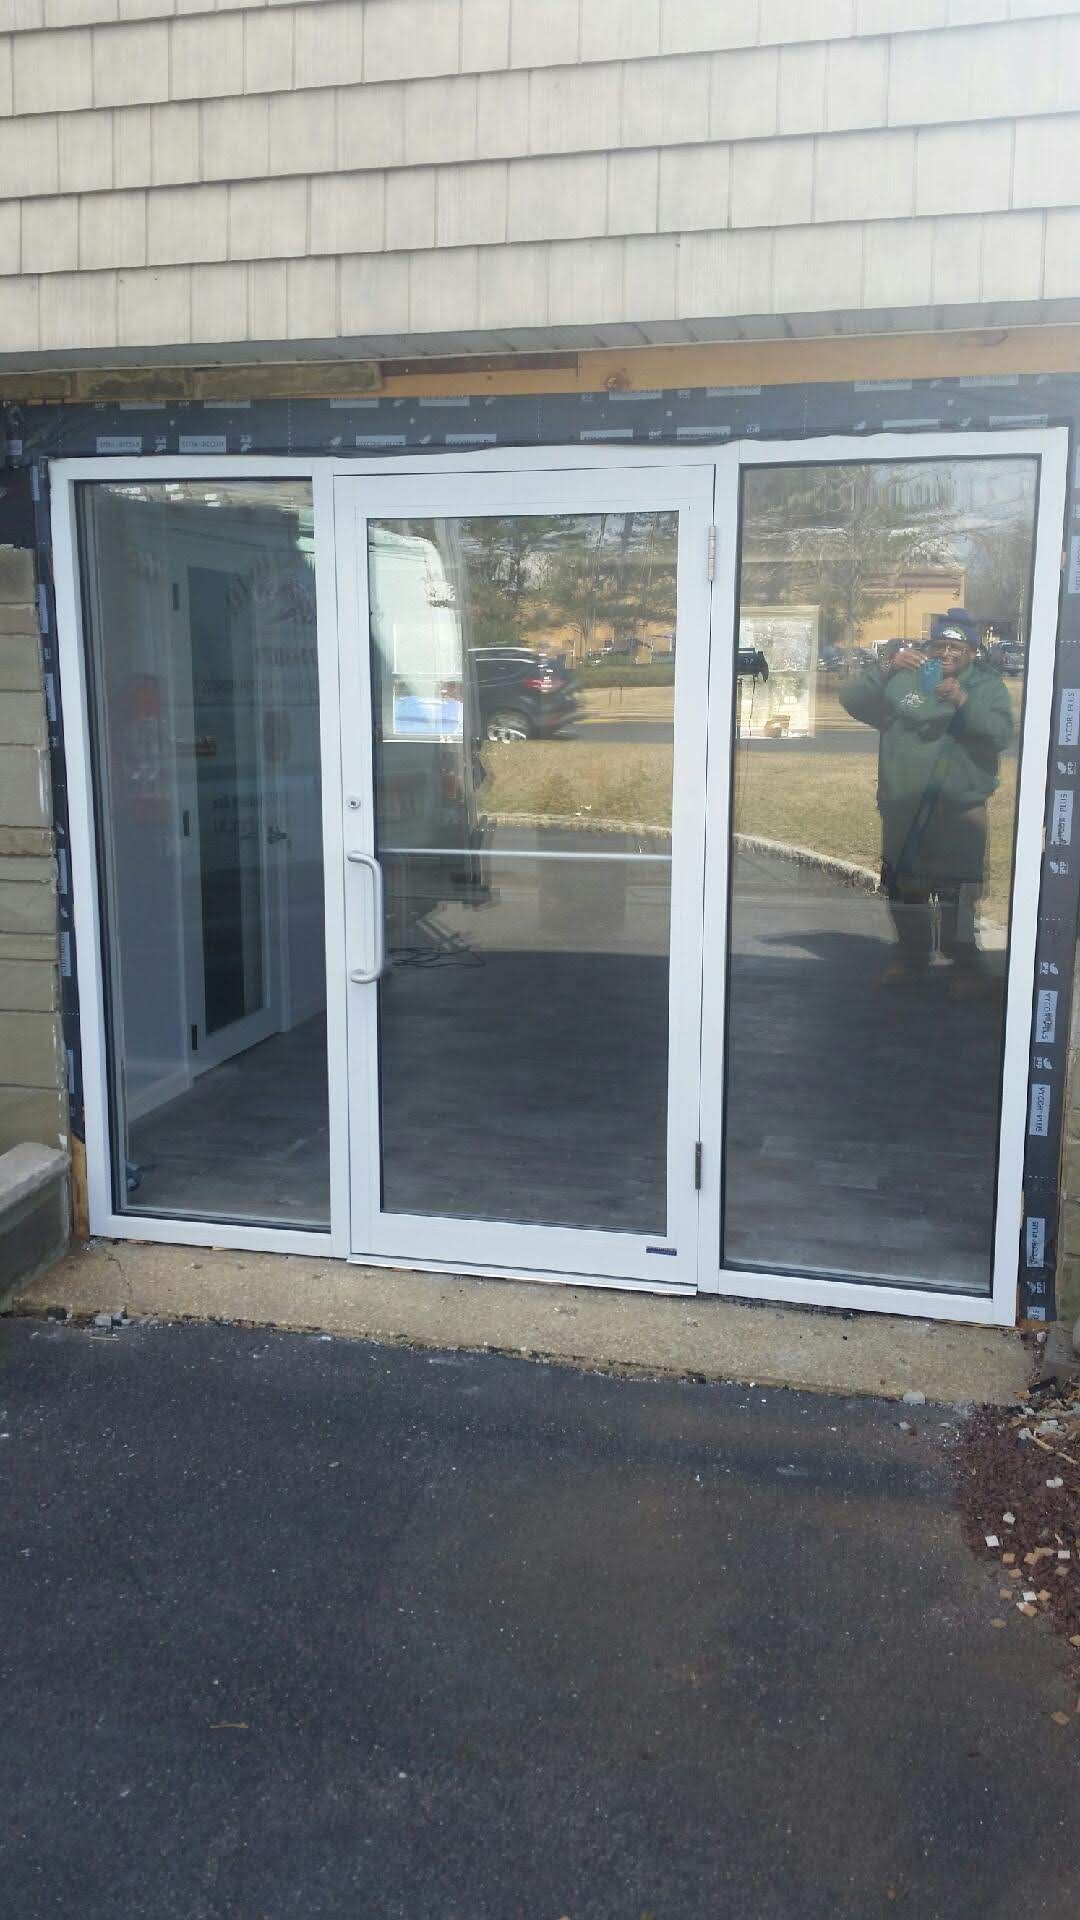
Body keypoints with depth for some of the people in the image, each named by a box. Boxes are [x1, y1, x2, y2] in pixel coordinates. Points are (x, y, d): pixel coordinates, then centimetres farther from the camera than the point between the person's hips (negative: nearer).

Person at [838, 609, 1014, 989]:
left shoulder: (988, 687, 4)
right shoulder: (903, 679, 5)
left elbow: (1002, 735, -12)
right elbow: (851, 699, -5)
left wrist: (964, 701, -24)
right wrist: (885, 667, -20)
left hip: (961, 808, -2)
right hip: (903, 808, 2)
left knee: (958, 892, -8)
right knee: (904, 887, 12)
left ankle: (964, 960, 10)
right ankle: (913, 954, 31)